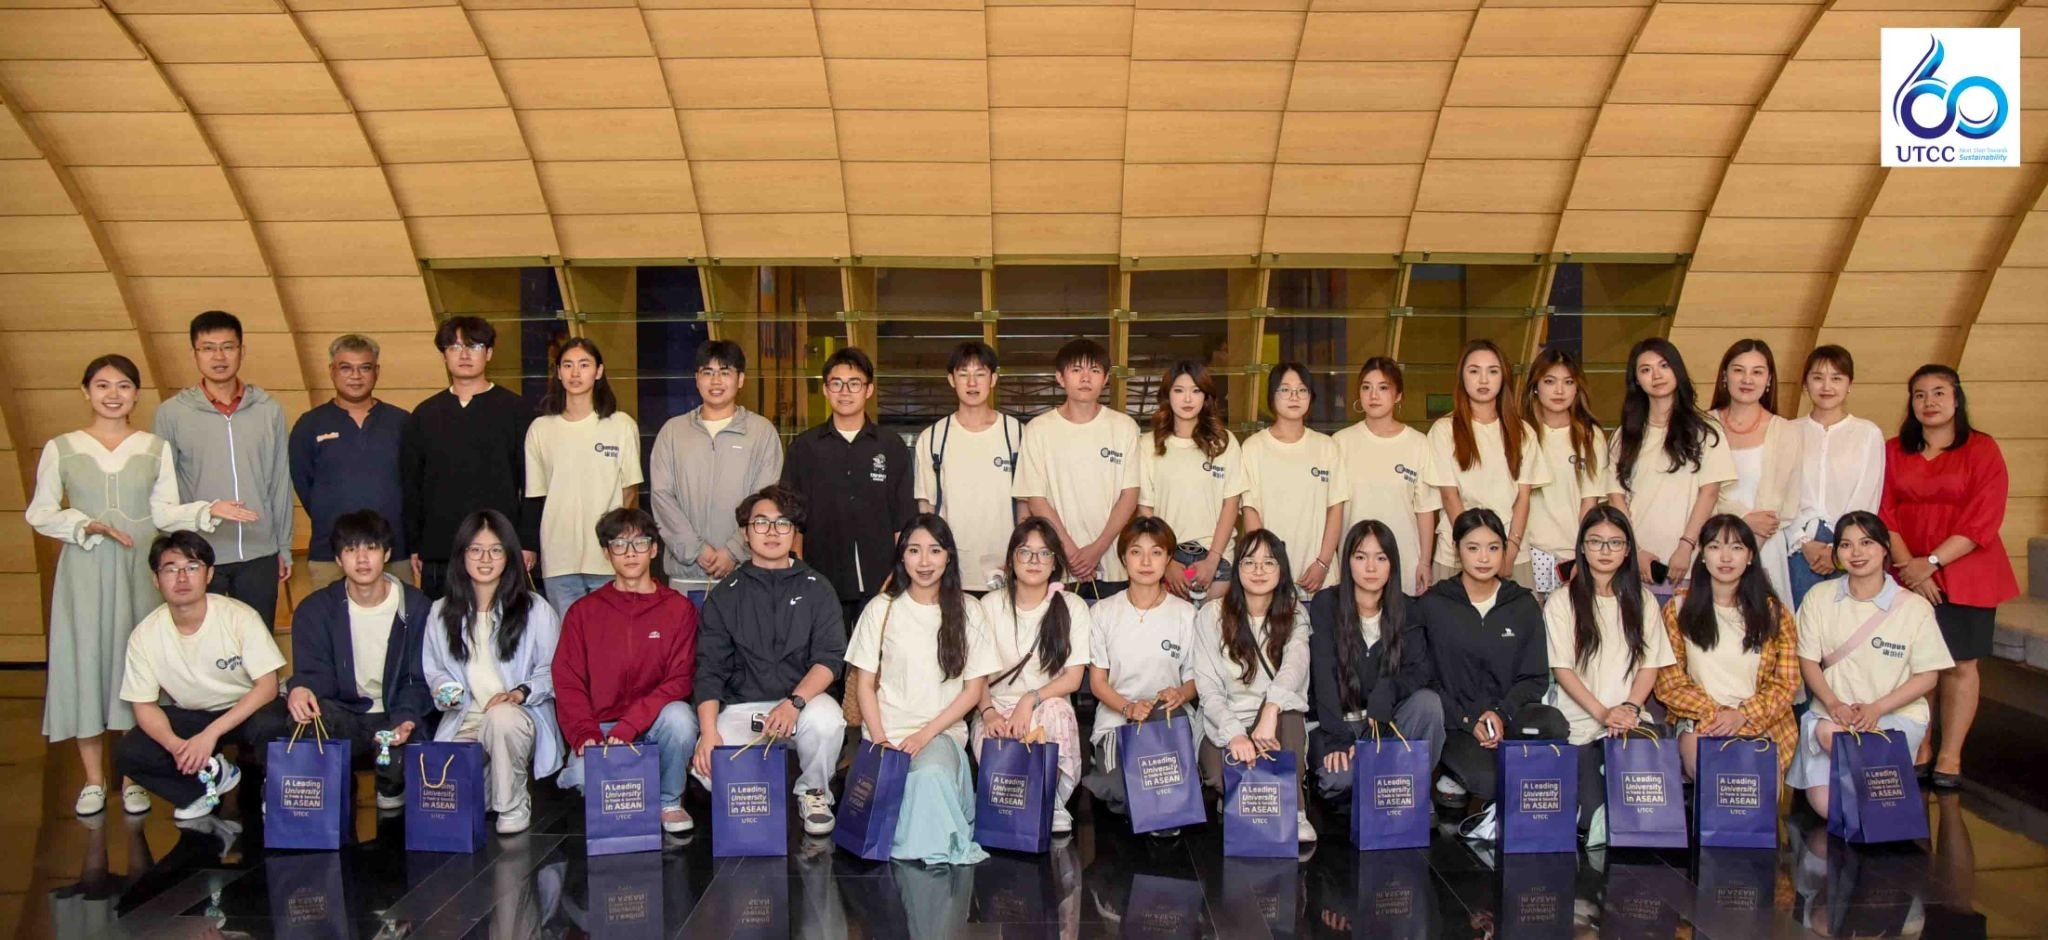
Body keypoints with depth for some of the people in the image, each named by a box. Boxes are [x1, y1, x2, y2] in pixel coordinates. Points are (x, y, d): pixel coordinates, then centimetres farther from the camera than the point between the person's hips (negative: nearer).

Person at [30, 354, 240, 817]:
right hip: (84, 571, 0)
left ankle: (133, 779, 10)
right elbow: (40, 513, 3)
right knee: (85, 661, 0)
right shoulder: (61, 448, 4)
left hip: (138, 571, 1)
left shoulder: (155, 448, 7)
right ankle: (93, 780, 11)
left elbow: (165, 512, 4)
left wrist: (208, 510, -13)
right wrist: (87, 526, -14)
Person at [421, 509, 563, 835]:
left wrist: (520, 693, -16)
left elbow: (552, 671, 2)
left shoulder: (535, 610, 2)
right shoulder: (442, 613, 12)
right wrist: (445, 691, -5)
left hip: (521, 715, -2)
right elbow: (433, 670, 17)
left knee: (502, 718, -41)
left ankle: (514, 806, -15)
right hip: (463, 721, 2)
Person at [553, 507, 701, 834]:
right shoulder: (583, 612, 7)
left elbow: (679, 680, -7)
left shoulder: (679, 609, 2)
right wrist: (585, 735, -15)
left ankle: (670, 801, -5)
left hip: (655, 722, 0)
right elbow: (568, 683, 3)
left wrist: (627, 727, -19)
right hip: (600, 725, 0)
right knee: (584, 775, -31)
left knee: (679, 717, -34)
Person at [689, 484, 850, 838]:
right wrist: (709, 732, -15)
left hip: (803, 698, 0)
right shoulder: (724, 596, 6)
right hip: (742, 706, 1)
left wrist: (794, 703, -24)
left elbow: (830, 658, -6)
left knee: (826, 720, -35)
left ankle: (813, 792, -2)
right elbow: (709, 669, 0)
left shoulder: (816, 589, 4)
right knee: (707, 766, -28)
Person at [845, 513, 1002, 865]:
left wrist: (926, 733, -9)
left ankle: (934, 848, -9)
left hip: (943, 731, 0)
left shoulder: (966, 612, 5)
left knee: (931, 773, -35)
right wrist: (879, 739, -9)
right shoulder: (881, 609, 5)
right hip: (888, 731, 1)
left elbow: (974, 687, 3)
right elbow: (864, 683, 6)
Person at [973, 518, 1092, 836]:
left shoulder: (1072, 607, 0)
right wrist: (987, 712, -17)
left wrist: (1031, 699, -21)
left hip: (1050, 709, 0)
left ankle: (1053, 808, -19)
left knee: (1054, 710, -37)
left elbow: (1073, 678, -4)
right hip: (997, 709, 0)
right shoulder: (991, 605, 3)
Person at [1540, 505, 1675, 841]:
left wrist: (1629, 707, -10)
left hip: (1628, 720, 3)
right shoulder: (1562, 602, 2)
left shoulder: (1642, 600, 14)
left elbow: (1650, 665, 8)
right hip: (1576, 723, -3)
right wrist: (1602, 713, -15)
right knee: (1588, 810, -24)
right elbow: (1562, 669, -3)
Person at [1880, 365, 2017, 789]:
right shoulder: (1893, 452, 8)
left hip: (1964, 576, -2)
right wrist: (1908, 565, -13)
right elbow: (1884, 514, 1)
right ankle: (1917, 752, 12)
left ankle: (1950, 758, 8)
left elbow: (1983, 520, -9)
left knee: (1959, 665, 1)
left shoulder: (1982, 449, -1)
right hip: (1907, 575, 2)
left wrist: (1931, 562, -16)